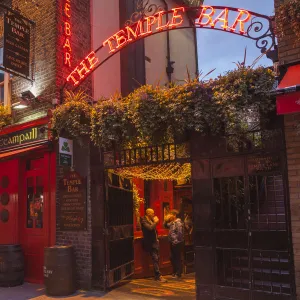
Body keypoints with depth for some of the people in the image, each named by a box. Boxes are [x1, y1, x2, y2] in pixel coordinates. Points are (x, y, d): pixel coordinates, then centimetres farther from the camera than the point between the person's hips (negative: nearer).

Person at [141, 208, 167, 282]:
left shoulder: (151, 220, 14)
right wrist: (155, 222, -16)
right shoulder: (144, 220, -12)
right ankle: (159, 276, -9)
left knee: (157, 259, 11)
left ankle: (157, 275, 18)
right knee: (155, 259, -10)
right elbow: (150, 228, -28)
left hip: (155, 242, 9)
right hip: (150, 243, -9)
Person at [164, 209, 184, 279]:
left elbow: (180, 233, -22)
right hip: (173, 243, 10)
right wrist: (166, 220, 6)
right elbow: (166, 226, 24)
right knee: (172, 258, 15)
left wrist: (175, 241, -18)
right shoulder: (172, 222, 12)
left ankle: (178, 274, 8)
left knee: (177, 258, -1)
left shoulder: (178, 222, -17)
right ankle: (174, 272, 27)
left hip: (177, 244, -10)